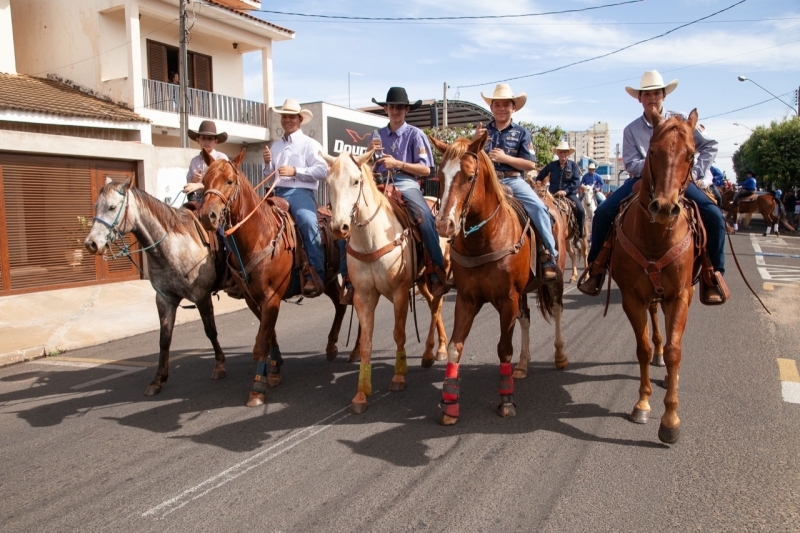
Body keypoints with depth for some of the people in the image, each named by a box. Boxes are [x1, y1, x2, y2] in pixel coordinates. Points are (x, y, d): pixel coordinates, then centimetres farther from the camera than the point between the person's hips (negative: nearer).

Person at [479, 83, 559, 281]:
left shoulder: (521, 133, 7)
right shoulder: (484, 131, 13)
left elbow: (531, 164, 0)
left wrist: (505, 157, -11)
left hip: (513, 180, -2)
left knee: (538, 207, -26)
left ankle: (550, 255, -18)